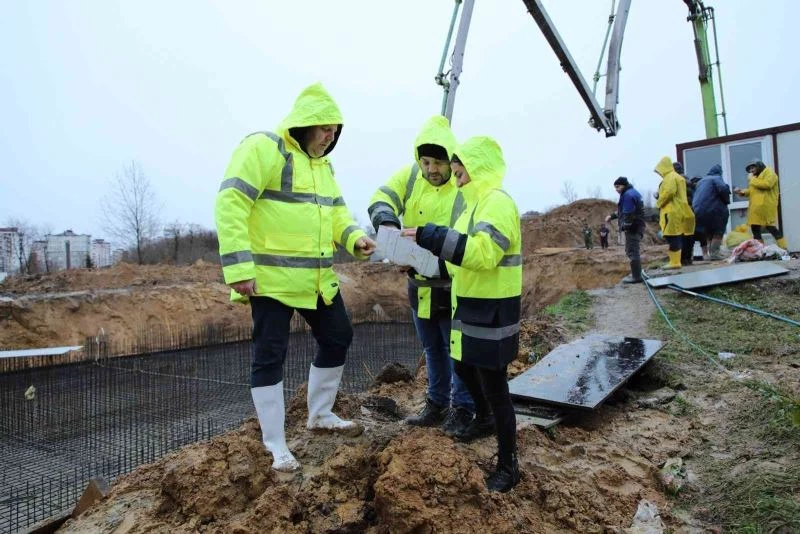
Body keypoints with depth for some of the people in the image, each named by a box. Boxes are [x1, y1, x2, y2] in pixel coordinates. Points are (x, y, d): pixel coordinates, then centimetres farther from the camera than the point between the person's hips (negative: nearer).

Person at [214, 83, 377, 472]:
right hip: (272, 278, -9)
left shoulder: (322, 164, 16)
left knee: (337, 338, 17)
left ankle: (320, 415, 37)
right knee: (269, 357, 1)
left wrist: (355, 237, -5)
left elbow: (336, 210, 17)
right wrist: (239, 268, -25)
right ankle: (277, 448, 14)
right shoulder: (263, 148, -12)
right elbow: (230, 205, -19)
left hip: (317, 279, 9)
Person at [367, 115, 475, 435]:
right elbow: (382, 199, -12)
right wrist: (386, 221, -35)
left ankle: (462, 409, 22)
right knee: (432, 348, 18)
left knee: (457, 348, 5)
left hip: (453, 285, -5)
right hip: (419, 282, 5)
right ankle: (437, 404, 34)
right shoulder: (409, 176, -3)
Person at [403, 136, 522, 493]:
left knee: (495, 387, -1)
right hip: (473, 309, 10)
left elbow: (483, 252, -32)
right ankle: (484, 420, 51)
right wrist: (430, 247, 3)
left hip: (492, 313, -10)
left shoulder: (498, 203, -18)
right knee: (464, 368, 26)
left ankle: (508, 466, 15)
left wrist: (431, 236, -32)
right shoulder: (480, 203, 15)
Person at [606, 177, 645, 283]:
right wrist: (612, 216, 19)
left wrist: (625, 226, -16)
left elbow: (628, 213, -22)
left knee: (632, 251, -9)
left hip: (633, 227, -11)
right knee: (633, 250, 19)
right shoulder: (632, 192, 19)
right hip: (636, 226, 11)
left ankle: (636, 276, -8)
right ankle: (636, 273, 26)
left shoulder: (628, 195, -16)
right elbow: (623, 211, 25)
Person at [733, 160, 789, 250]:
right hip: (755, 207, 9)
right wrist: (742, 192, 8)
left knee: (771, 228, -12)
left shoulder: (769, 172, 2)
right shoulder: (755, 176, 28)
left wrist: (752, 180, -8)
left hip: (766, 206, -9)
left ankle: (784, 250, -7)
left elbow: (767, 184, -17)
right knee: (755, 229, 7)